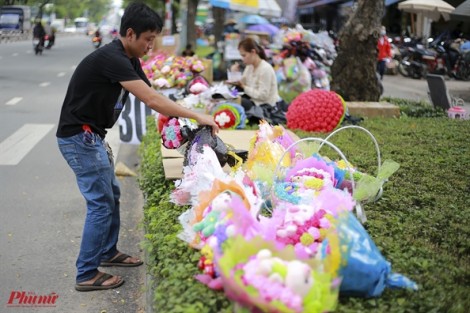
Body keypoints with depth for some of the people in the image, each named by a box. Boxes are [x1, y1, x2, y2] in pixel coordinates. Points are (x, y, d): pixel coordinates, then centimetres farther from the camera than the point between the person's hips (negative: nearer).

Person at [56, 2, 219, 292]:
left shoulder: (129, 59, 6)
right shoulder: (111, 58, -24)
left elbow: (152, 98, 7)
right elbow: (152, 100, -28)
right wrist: (197, 116, -24)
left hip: (91, 135, 10)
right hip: (79, 137, -10)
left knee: (112, 194, 17)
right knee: (101, 203, -6)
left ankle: (108, 252, 34)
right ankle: (87, 275, 4)